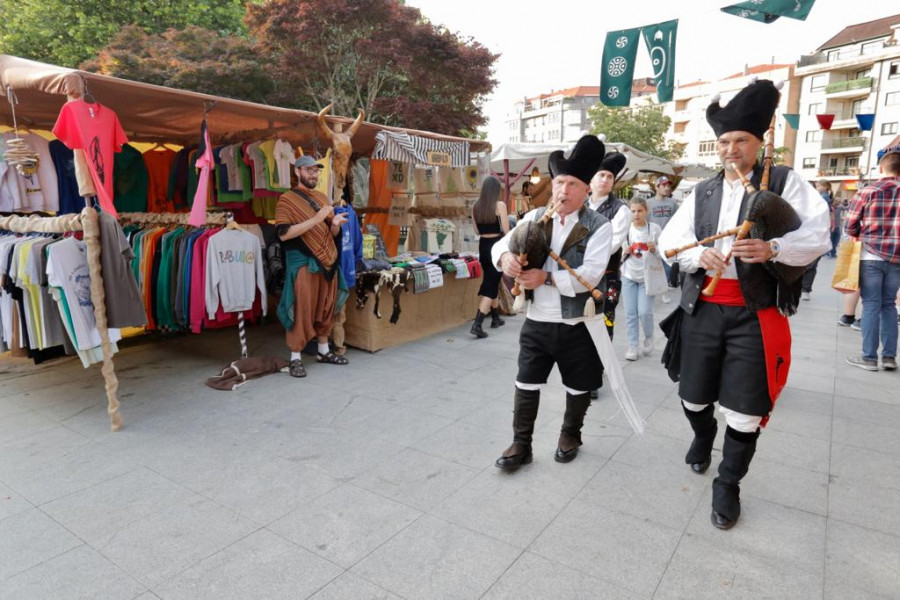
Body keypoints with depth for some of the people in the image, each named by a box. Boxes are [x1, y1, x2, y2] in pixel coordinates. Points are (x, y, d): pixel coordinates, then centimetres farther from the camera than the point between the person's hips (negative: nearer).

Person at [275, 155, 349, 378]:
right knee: (302, 311, -3)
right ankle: (295, 358, 6)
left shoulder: (322, 198, 15)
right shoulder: (287, 199, -4)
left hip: (327, 261, 6)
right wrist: (316, 219, -20)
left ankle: (323, 351, 26)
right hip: (302, 263, -6)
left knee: (326, 309, 12)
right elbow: (283, 234, -16)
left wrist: (335, 223, -7)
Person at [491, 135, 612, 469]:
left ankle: (570, 436, 41)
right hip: (536, 321, 3)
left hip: (577, 325, -2)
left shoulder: (598, 226, -9)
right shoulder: (535, 218, 3)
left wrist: (546, 277, -28)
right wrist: (505, 257, -24)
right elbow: (501, 243, 0)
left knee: (578, 387, 16)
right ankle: (521, 444, 23)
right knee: (526, 384, 7)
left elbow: (590, 274, -20)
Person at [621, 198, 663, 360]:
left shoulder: (655, 228, -7)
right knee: (630, 313, 4)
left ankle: (649, 338, 23)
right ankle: (632, 346, 15)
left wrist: (655, 250, -20)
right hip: (629, 276, 2)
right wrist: (625, 252, -15)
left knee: (644, 312, -6)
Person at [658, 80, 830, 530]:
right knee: (693, 396, 14)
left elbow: (819, 235, -7)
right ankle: (703, 438, 48)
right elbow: (669, 240, 8)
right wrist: (697, 255, -13)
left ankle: (728, 485, 23)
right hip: (701, 310, 3)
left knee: (744, 409, 0)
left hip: (755, 313, -3)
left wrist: (772, 248, -26)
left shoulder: (784, 182, 1)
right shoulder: (701, 193, 11)